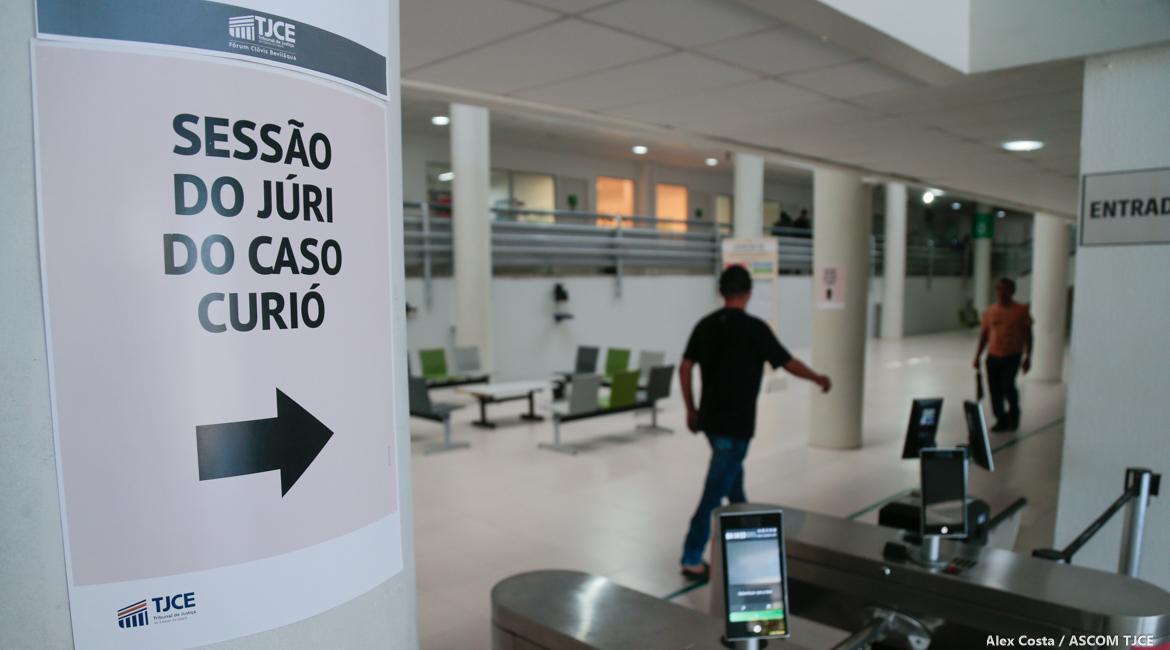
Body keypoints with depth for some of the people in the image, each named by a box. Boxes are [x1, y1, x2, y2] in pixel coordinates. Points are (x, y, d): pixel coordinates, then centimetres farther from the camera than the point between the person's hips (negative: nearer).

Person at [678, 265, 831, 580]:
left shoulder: (706, 324, 3)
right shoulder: (754, 327, -13)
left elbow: (685, 368, 2)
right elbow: (789, 364, -6)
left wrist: (691, 409, 12)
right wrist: (819, 379, 12)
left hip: (710, 419, 6)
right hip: (736, 423, -6)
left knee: (732, 476, 25)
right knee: (714, 492, -2)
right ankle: (692, 559, 2)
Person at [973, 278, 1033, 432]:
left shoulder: (1021, 311, -3)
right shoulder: (990, 312, 6)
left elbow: (1028, 335, 1)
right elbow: (984, 334, 12)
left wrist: (1028, 357, -3)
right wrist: (978, 356, 10)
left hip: (1012, 356, -3)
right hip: (993, 356, 3)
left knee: (1007, 386, -15)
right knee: (994, 389, 2)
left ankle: (1014, 414, 13)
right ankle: (1001, 420, 17)